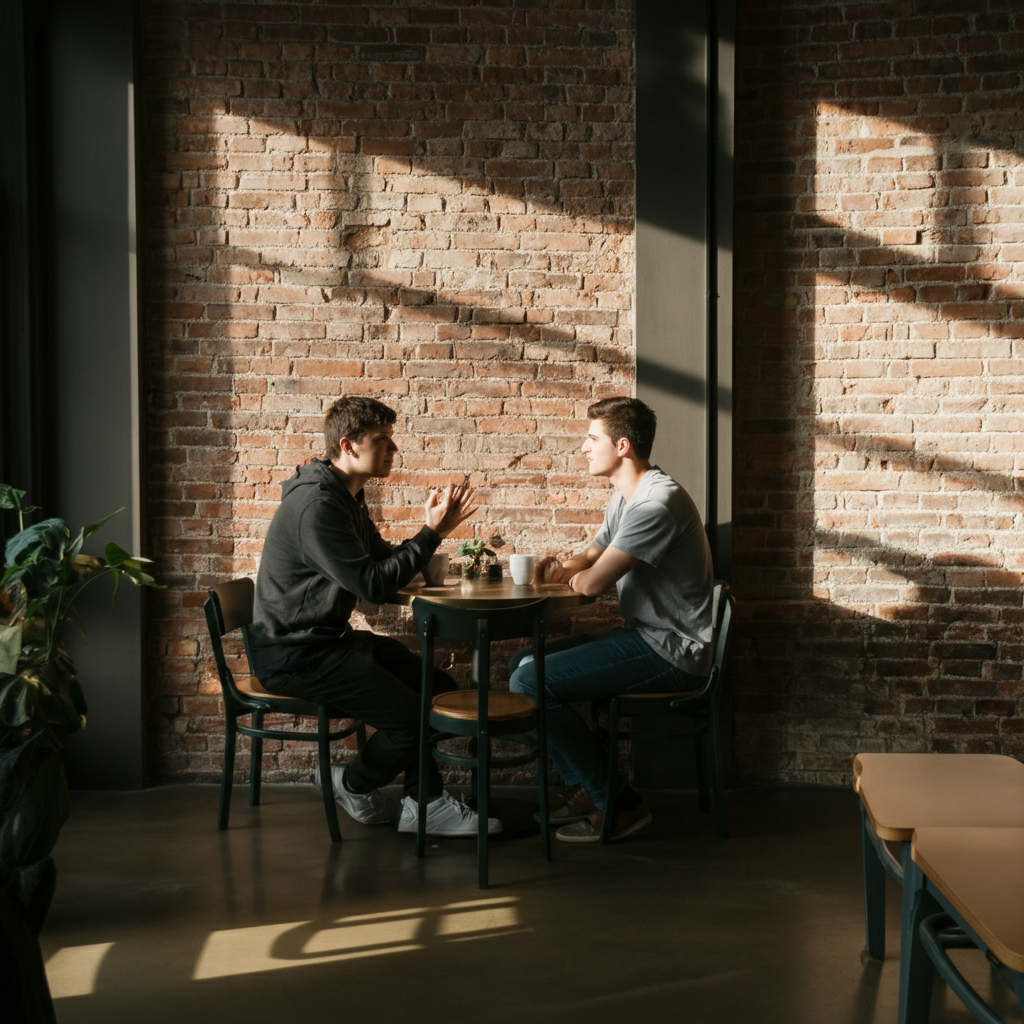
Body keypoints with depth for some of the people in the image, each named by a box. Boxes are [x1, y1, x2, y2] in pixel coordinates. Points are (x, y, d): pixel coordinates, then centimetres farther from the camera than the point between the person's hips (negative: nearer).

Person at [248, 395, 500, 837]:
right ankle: (353, 785, 9)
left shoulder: (346, 496, 12)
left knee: (440, 688, 2)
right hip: (295, 654, -11)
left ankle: (425, 803, 9)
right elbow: (373, 585, -24)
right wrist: (432, 533, -19)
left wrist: (431, 527, 0)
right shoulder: (316, 504, -22)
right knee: (412, 715, -19)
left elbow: (382, 560, 16)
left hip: (331, 637, 11)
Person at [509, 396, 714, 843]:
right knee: (524, 662, 12)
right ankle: (585, 789, 12)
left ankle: (619, 804, -6)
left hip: (672, 650, -11)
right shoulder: (624, 497, 12)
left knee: (529, 683, -15)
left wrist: (578, 578, 1)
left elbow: (594, 583, -24)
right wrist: (563, 567, -4)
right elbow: (591, 559, 21)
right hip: (644, 635, 11)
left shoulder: (658, 501, -22)